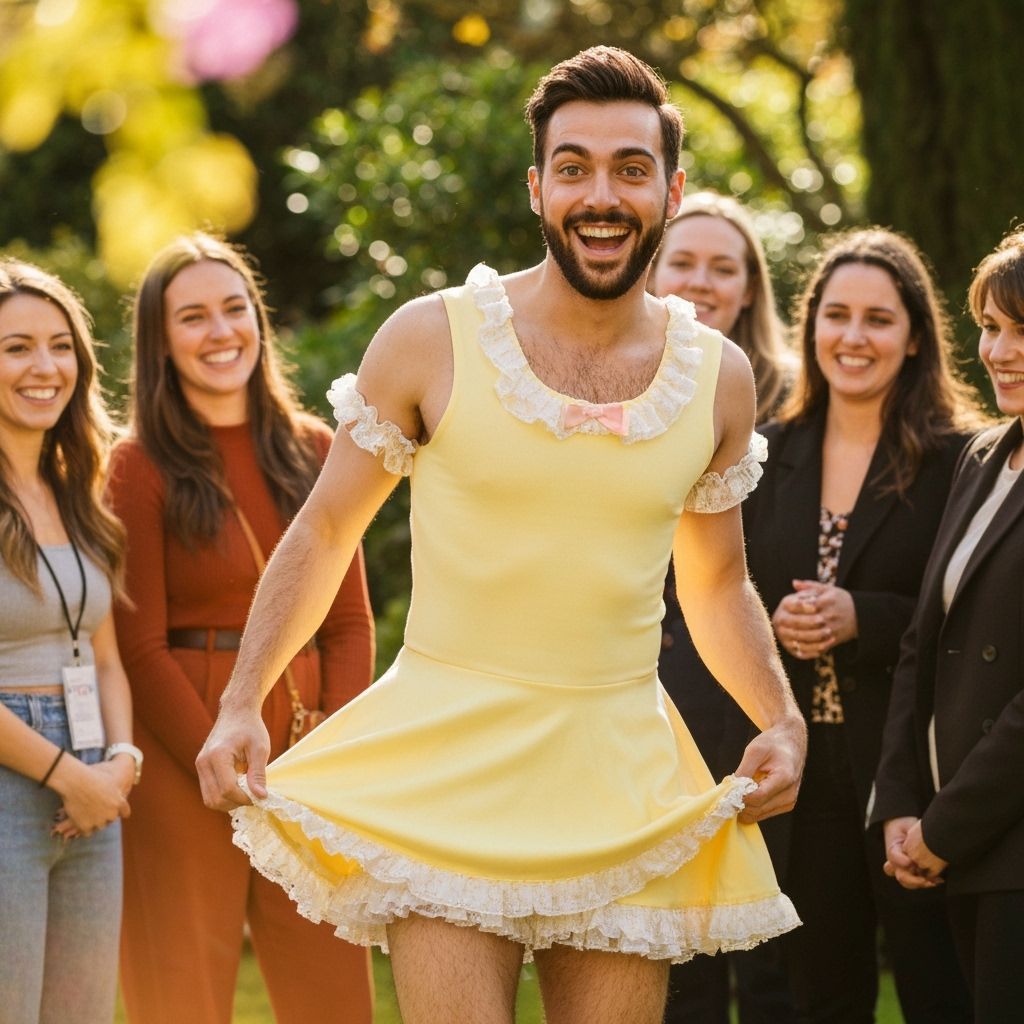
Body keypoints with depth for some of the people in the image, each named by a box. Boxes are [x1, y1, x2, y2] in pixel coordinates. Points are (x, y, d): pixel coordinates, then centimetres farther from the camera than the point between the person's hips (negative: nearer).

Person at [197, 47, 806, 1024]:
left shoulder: (718, 376, 5)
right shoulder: (431, 338, -4)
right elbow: (324, 530, 5)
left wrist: (780, 719, 3)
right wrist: (241, 705, -6)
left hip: (621, 788, 3)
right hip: (446, 768, -3)